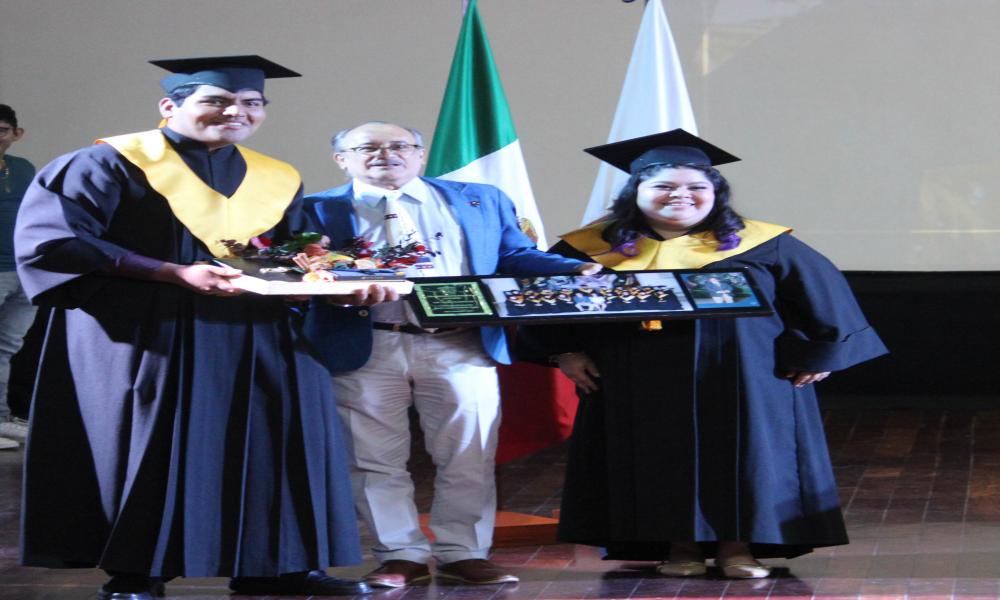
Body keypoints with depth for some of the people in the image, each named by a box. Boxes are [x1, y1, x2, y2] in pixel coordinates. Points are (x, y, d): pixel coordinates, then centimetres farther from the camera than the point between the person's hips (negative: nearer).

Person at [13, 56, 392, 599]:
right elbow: (49, 240, -13)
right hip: (146, 337, -5)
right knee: (153, 445, -10)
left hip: (256, 338, 5)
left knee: (289, 424, -3)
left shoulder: (278, 182, 15)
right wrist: (177, 274, -19)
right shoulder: (112, 164, -4)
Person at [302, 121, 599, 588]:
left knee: (468, 455, 1)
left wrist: (576, 270, -3)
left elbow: (515, 258, 12)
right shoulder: (318, 210, 7)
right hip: (366, 351, -1)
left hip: (461, 347, 1)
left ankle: (463, 554, 9)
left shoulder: (481, 200, 15)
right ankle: (401, 555, 11)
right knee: (376, 459, 2)